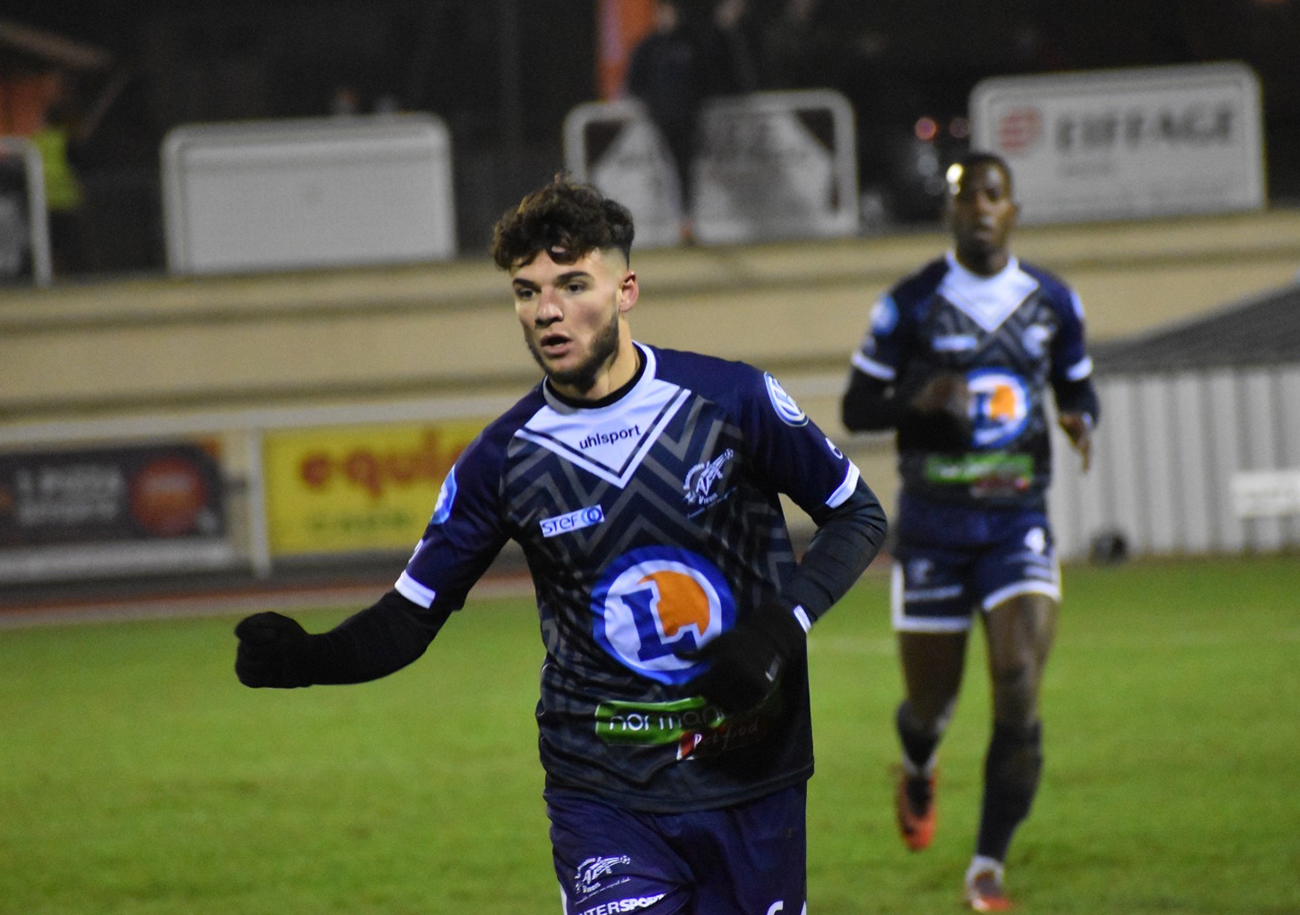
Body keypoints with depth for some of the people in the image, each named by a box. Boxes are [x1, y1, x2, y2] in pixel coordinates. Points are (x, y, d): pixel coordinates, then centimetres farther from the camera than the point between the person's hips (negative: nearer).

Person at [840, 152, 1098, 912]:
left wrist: (1083, 423, -7)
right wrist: (920, 399, -21)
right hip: (934, 526, -1)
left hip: (1020, 519, 1)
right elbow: (856, 408, -1)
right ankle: (919, 770, 47)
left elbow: (1079, 389, 17)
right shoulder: (910, 306, -4)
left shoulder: (1053, 303, 5)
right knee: (932, 699, 8)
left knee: (1020, 692, -14)